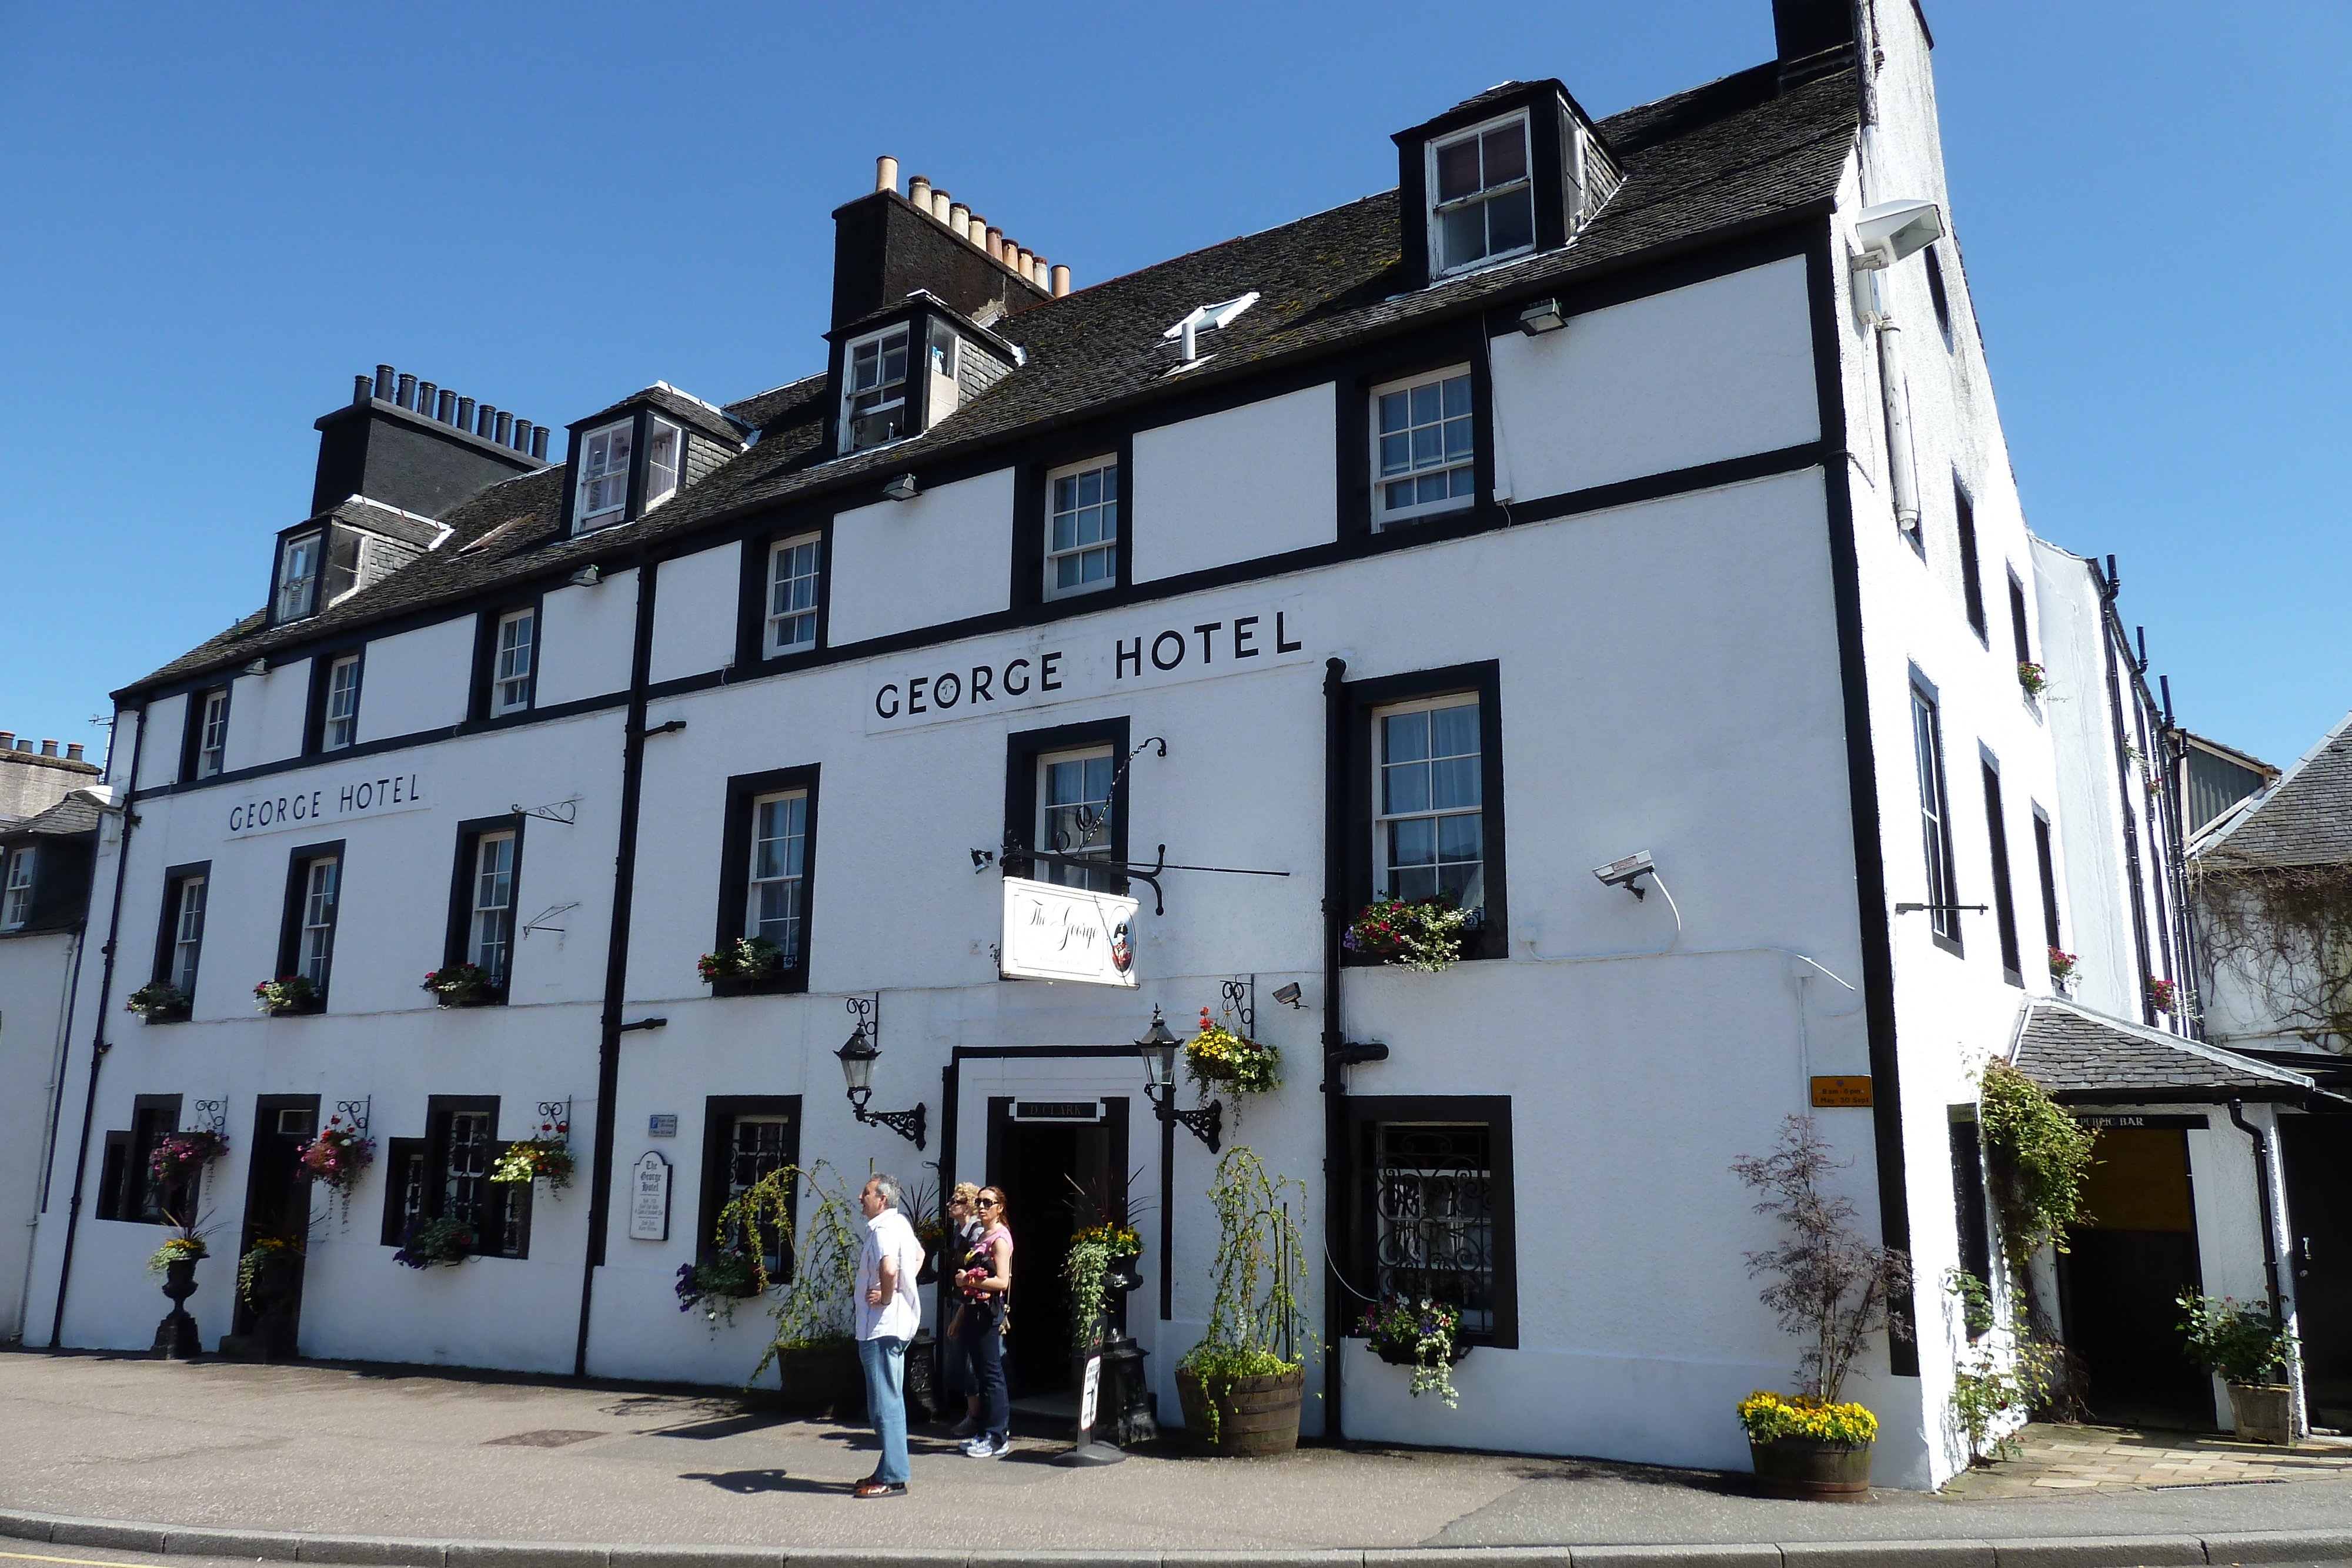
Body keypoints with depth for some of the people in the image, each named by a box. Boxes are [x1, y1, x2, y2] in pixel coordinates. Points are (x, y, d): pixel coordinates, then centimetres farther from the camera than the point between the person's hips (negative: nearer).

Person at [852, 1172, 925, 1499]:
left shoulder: (883, 1229, -17)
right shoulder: (900, 1224, 14)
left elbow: (889, 1269, -36)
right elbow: (919, 1256, 32)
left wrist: (886, 1297, -18)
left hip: (881, 1326, -11)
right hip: (896, 1325, 11)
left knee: (884, 1403, -5)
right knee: (890, 1400, 16)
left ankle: (891, 1478, -1)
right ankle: (890, 1471, 23)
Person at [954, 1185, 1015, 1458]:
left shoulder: (1000, 1238, -10)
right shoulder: (982, 1237, 17)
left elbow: (1002, 1282, -20)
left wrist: (968, 1280, -12)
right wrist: (960, 1317, 18)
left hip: (989, 1312, -9)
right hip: (975, 1310, 9)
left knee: (992, 1374, -6)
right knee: (983, 1372, 12)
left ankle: (998, 1440, -2)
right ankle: (989, 1435, 18)